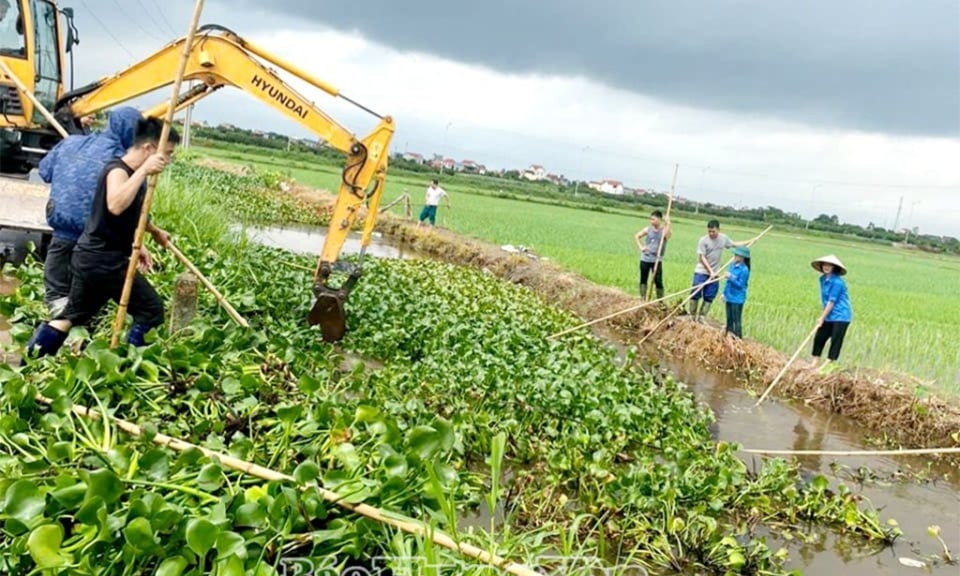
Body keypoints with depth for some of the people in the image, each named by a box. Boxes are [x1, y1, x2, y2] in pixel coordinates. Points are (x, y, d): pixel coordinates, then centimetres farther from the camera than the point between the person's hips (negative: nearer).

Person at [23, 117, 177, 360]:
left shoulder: (132, 172, 12)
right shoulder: (118, 170, -18)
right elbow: (115, 206, -40)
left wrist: (154, 231, 39)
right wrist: (143, 171, -37)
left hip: (91, 257, 10)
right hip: (104, 260, -10)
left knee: (72, 315, 19)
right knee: (151, 310, -2)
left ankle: (26, 364, 26)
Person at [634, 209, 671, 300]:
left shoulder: (665, 230, -6)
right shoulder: (648, 229, 2)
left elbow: (667, 235, -30)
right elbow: (636, 236, 14)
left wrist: (668, 224, -30)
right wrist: (640, 247, 3)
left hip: (657, 260, -3)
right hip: (645, 259, 3)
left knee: (658, 281, -6)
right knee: (643, 279, 8)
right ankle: (642, 299, 17)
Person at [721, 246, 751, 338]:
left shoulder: (744, 270, -17)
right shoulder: (732, 266, 7)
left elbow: (740, 285, -17)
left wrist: (731, 277, -25)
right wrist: (724, 293, 15)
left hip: (737, 299, -8)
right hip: (729, 297, 8)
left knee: (736, 320, -1)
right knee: (729, 319, 17)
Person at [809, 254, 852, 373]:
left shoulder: (837, 282, -18)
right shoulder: (823, 279, 7)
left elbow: (832, 301, -17)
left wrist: (822, 317, -13)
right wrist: (822, 315, 6)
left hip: (840, 315, -8)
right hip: (829, 316, 8)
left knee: (836, 340, -4)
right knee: (819, 337, 6)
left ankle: (829, 365, 2)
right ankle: (815, 364, 14)